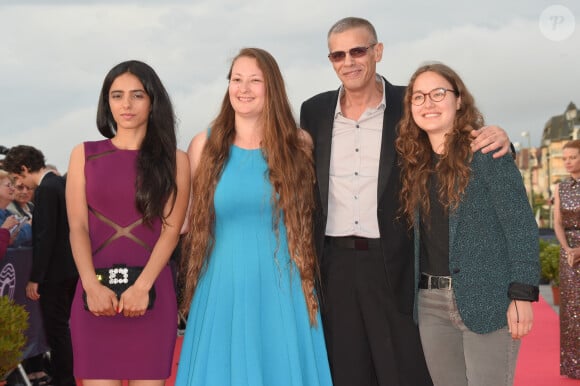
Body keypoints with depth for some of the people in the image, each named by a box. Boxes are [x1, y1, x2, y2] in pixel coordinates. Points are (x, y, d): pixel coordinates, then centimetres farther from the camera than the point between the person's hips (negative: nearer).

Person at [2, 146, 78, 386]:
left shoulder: (46, 189, -18)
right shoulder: (62, 183, 10)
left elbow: (45, 237, -22)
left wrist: (34, 279, -18)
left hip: (55, 271, -10)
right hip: (70, 267, 10)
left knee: (56, 329, -1)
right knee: (60, 327, 17)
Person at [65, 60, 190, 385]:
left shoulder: (175, 160, 7)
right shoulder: (84, 154, 10)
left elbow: (171, 230, 0)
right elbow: (78, 227, 3)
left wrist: (141, 287, -13)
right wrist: (92, 286, -12)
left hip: (152, 292, 0)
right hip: (95, 291, 1)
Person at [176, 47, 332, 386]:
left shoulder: (299, 144, 2)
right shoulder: (205, 145, 3)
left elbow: (309, 219, 10)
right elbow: (192, 223, 10)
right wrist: (189, 285, 8)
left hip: (282, 289, 0)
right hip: (223, 288, 0)